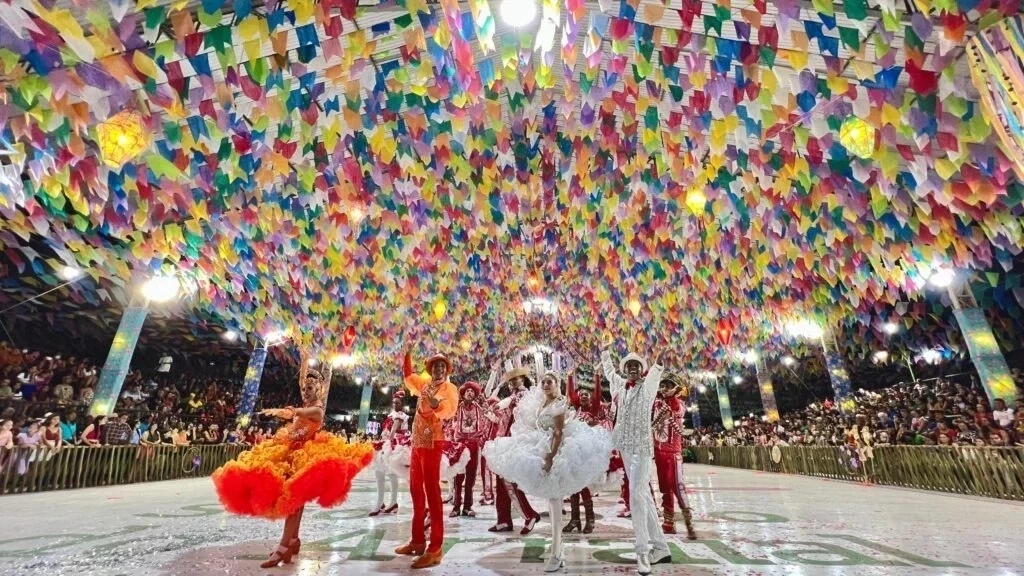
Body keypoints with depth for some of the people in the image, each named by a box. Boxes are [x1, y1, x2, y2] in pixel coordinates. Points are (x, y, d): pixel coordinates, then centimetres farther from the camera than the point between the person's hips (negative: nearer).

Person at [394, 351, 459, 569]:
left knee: (432, 491, -7)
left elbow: (449, 411, -25)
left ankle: (435, 549, -2)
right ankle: (417, 541, 27)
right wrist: (407, 355, 20)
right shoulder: (425, 383, 12)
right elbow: (408, 375, 30)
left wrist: (435, 402, -44)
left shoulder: (450, 388, -7)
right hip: (417, 441, 8)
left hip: (432, 442, -8)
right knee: (416, 490, 14)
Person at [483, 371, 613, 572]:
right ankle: (558, 552, 26)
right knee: (552, 503, 14)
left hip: (555, 453, -8)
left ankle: (555, 555, 2)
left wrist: (551, 456, -28)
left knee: (555, 503, -6)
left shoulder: (559, 403, -12)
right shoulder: (542, 404, 11)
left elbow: (559, 433, -21)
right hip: (543, 453, 9)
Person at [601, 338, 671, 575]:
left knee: (637, 495, -13)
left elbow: (654, 374, -20)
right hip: (626, 446, 6)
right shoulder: (619, 384, 11)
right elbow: (608, 370, 28)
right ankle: (660, 548, 22)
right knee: (644, 495, 11)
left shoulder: (647, 386, -2)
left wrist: (658, 363, -36)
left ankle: (643, 551, -5)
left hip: (642, 446, -6)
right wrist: (605, 351, 35)